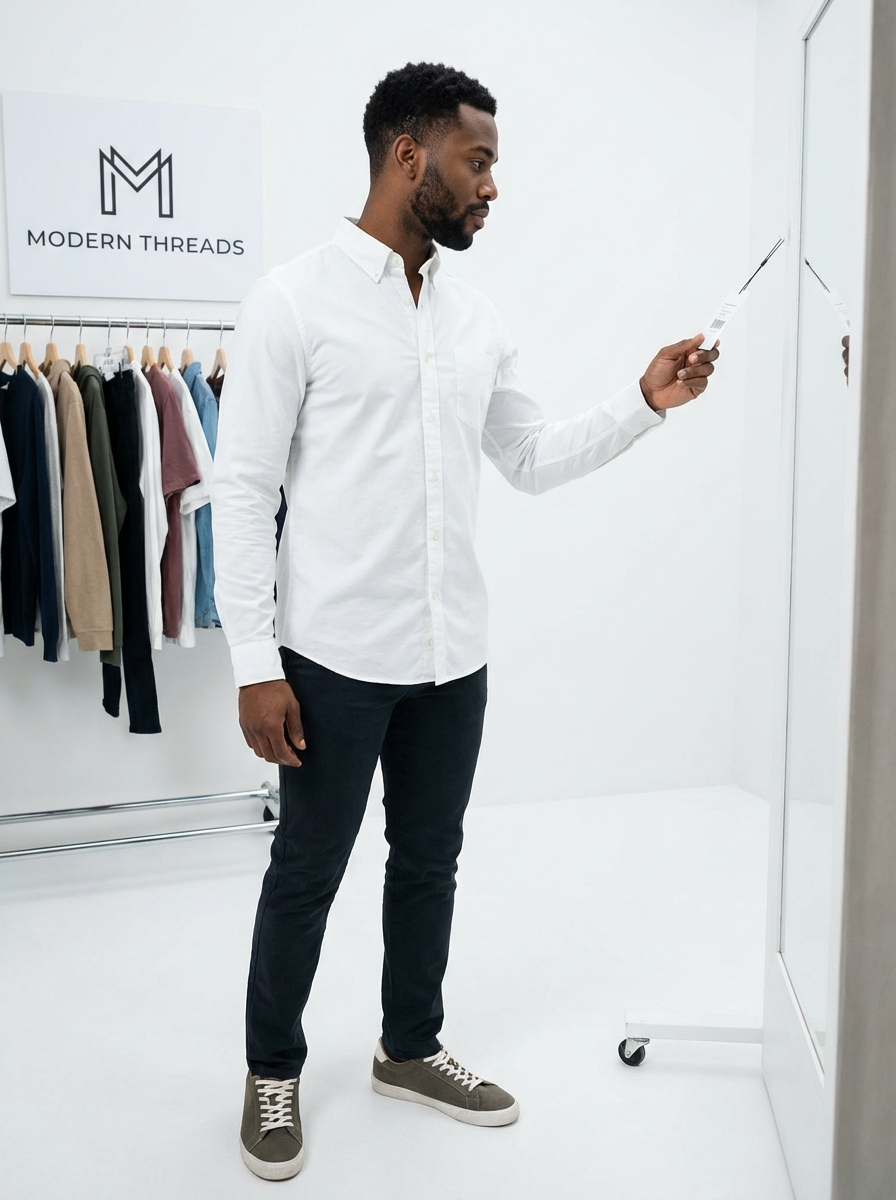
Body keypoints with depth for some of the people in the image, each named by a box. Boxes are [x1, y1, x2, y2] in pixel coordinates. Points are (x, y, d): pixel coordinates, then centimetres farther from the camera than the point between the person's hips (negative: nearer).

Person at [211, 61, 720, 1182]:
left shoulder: (474, 316, 9)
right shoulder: (292, 301, -9)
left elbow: (533, 458, 16)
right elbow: (241, 490, -11)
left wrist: (644, 401, 3)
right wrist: (254, 665, -15)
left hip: (452, 657, 6)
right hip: (334, 658, -6)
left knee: (430, 863, 18)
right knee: (306, 873, 10)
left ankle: (410, 1049, 39)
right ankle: (273, 1072, 32)